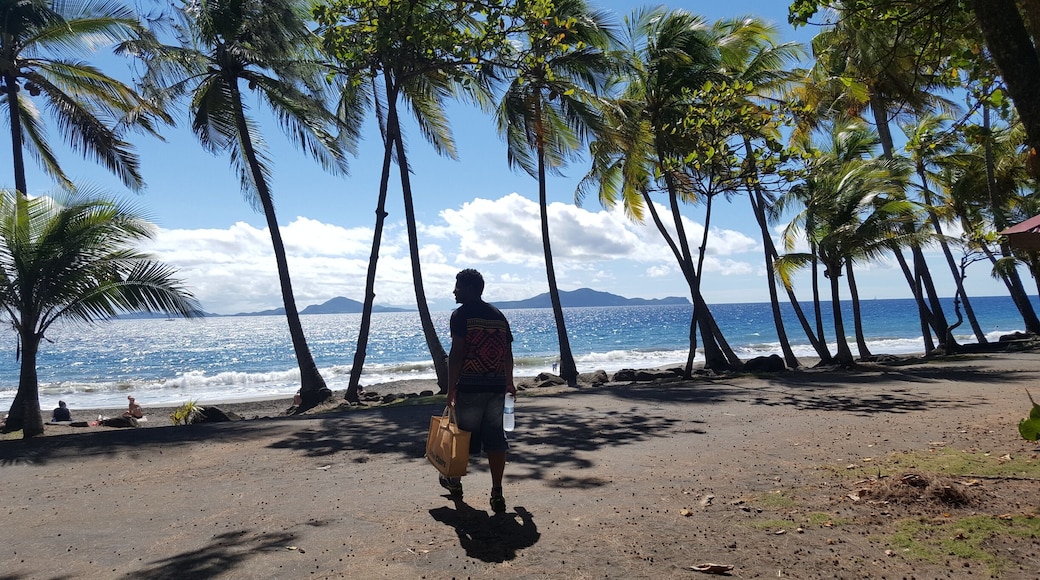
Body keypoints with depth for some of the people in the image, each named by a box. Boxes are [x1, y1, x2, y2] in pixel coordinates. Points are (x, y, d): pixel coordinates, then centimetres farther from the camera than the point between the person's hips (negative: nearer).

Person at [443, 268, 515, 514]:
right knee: (495, 438, 6)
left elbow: (456, 353, -13)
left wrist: (451, 388, -10)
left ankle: (455, 482, 32)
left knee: (463, 434, 12)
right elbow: (508, 353, 13)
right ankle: (497, 493, 4)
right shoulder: (498, 315, 11)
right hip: (497, 385, 5)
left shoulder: (461, 315, -6)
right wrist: (509, 383, 24)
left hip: (471, 385, -5)